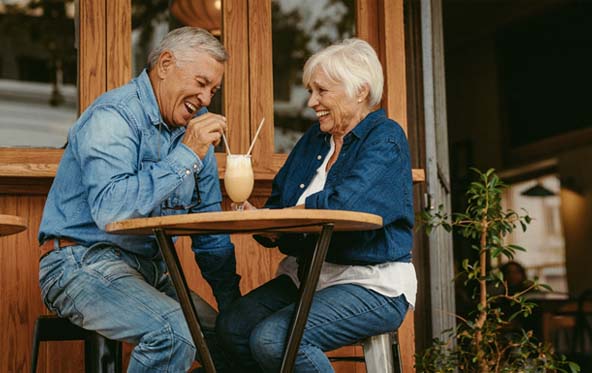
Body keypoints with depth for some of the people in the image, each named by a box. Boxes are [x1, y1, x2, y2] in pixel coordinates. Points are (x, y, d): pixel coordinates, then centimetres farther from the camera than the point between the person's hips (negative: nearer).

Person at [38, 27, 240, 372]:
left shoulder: (192, 128, 11)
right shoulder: (113, 117, -14)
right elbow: (111, 210, -30)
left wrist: (232, 304, 10)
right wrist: (186, 156, -26)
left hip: (152, 271, 8)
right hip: (84, 262, -8)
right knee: (173, 331, -29)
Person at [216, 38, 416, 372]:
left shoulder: (385, 138, -9)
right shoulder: (315, 138, 15)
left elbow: (342, 205, -24)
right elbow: (277, 205, 12)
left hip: (373, 285, -8)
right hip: (307, 276, 8)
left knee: (274, 339, -27)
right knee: (232, 326, -13)